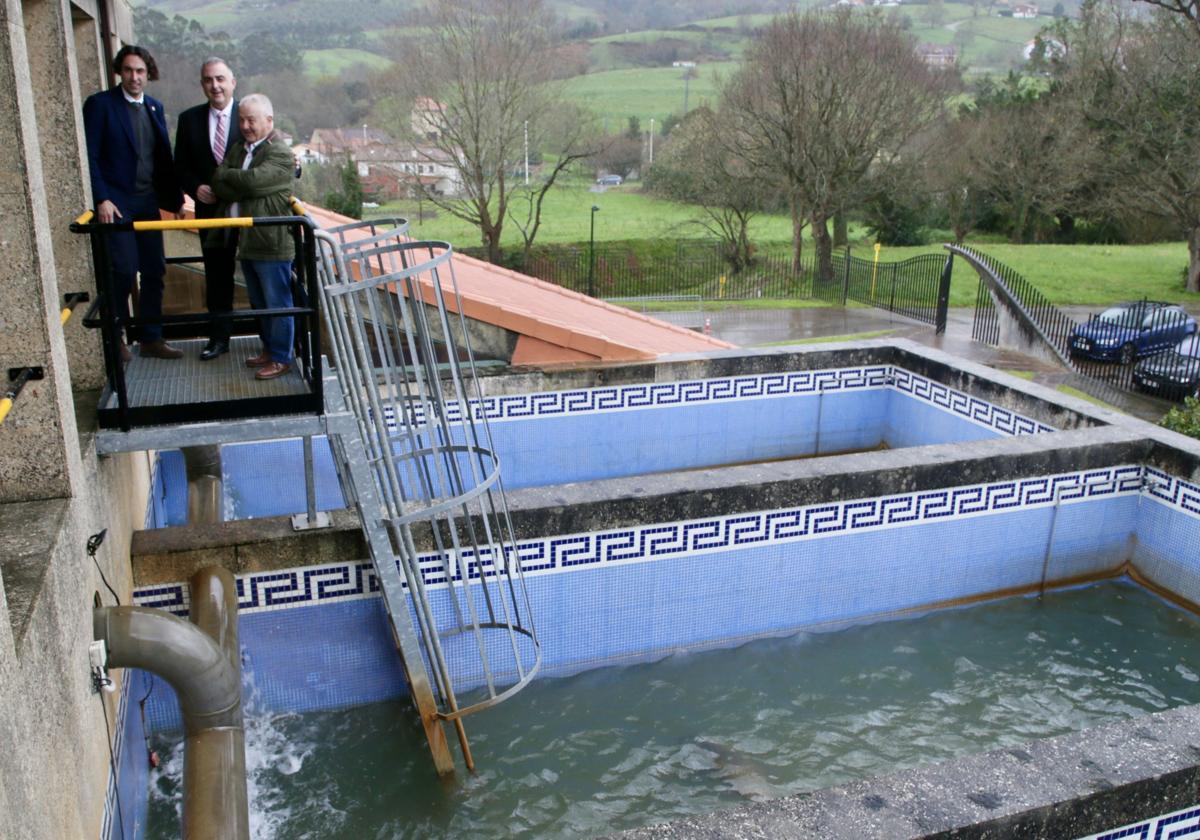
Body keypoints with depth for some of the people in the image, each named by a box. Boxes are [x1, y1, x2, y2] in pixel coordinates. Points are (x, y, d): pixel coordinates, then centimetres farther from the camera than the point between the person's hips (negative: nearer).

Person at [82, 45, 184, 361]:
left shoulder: (155, 107, 12)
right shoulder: (100, 104, -4)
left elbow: (164, 157, 14)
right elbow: (90, 156, -8)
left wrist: (175, 198, 9)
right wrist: (102, 199, -16)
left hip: (149, 203, 6)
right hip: (117, 204, -5)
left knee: (154, 271, 7)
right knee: (124, 271, -9)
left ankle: (150, 338, 19)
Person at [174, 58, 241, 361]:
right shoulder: (189, 119, 4)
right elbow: (181, 166, 7)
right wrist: (195, 187, -11)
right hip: (211, 209, 3)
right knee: (216, 276, 13)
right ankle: (218, 337, 25)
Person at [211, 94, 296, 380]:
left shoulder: (280, 153, -10)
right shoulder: (237, 149, 13)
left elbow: (253, 179, -24)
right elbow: (218, 185, 1)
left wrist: (227, 175, -7)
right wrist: (243, 187, -16)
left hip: (271, 243, -8)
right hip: (245, 241, 8)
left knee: (277, 303, 2)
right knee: (258, 303, 18)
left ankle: (281, 357, 11)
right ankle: (269, 348, 31)